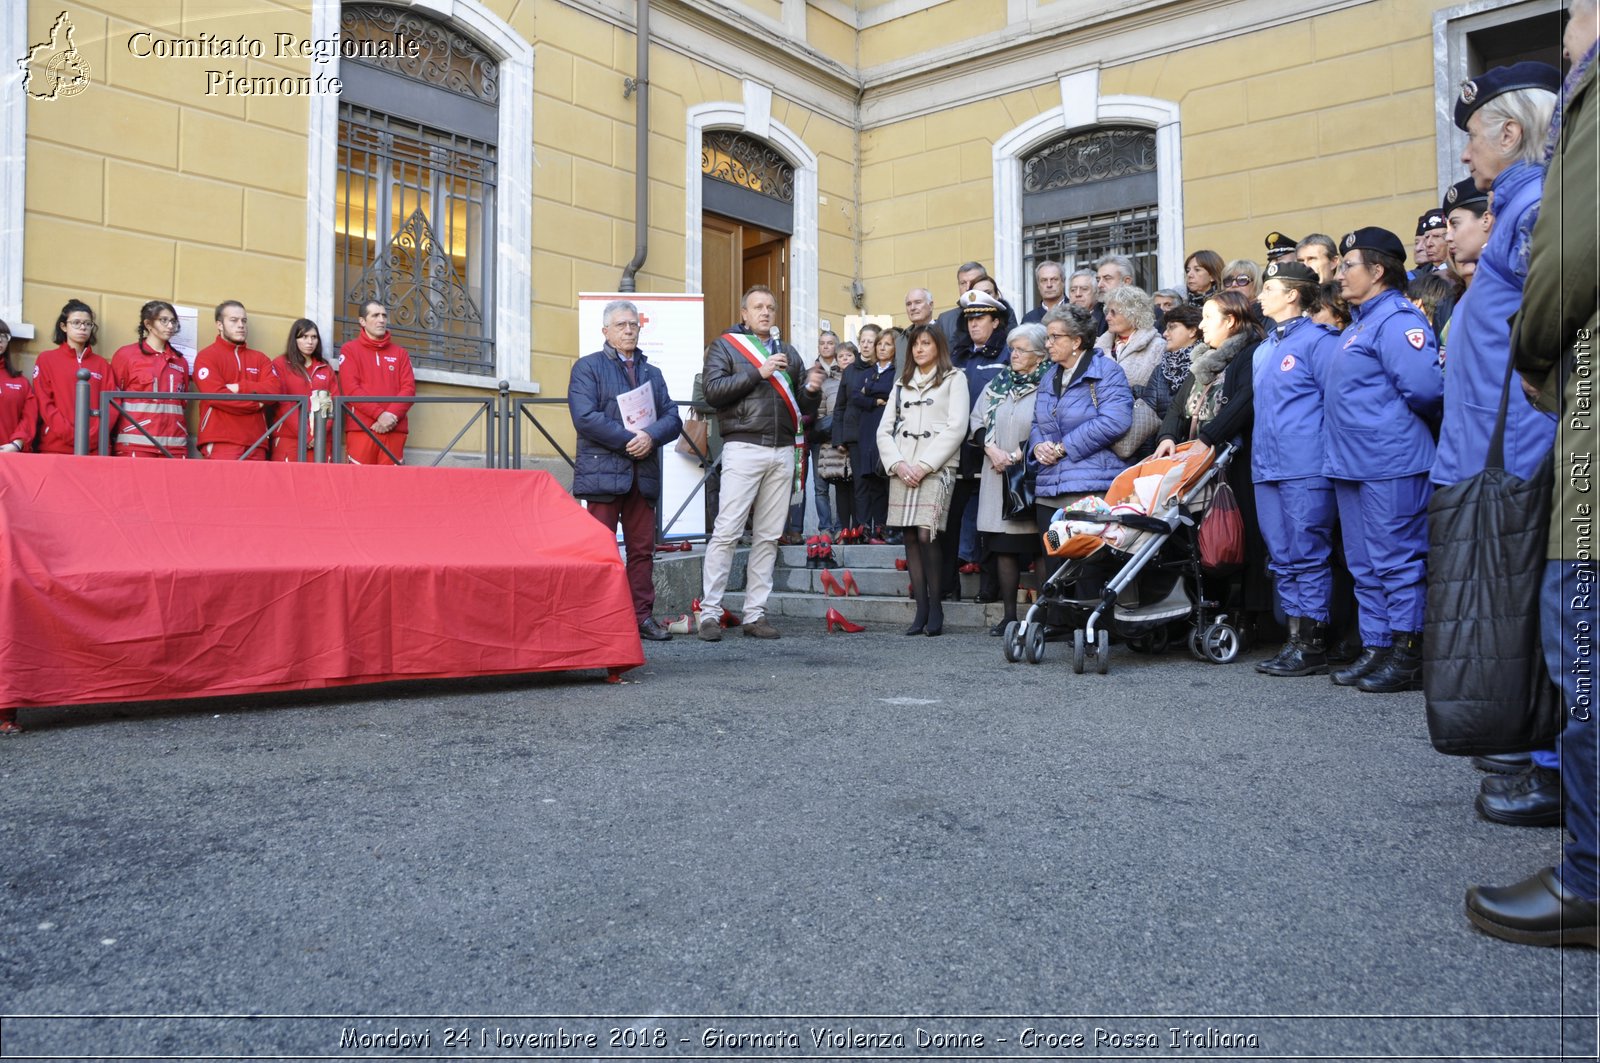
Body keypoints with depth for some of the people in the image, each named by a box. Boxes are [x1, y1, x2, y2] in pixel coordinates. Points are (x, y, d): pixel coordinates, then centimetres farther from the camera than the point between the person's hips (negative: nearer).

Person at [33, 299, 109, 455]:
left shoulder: (102, 365, 14)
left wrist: (92, 437, -10)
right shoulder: (46, 359, 9)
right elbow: (44, 404, 0)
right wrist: (71, 435, -12)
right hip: (56, 447, -1)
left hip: (94, 448, 1)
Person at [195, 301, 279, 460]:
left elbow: (273, 390, 2)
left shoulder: (260, 358, 19)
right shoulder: (207, 356, 5)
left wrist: (239, 388, -10)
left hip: (255, 444, 4)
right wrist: (256, 403, -3)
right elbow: (216, 395, -9)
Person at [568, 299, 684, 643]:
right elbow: (585, 417, -10)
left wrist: (651, 436, -10)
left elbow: (673, 419, 11)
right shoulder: (587, 367, 5)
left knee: (643, 549, 6)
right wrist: (628, 439, -14)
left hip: (644, 474, 5)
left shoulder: (652, 373, 21)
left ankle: (642, 615, 11)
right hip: (603, 471, -5)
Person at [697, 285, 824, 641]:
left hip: (783, 451, 5)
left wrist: (812, 390, -2)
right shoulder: (725, 346, 8)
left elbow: (804, 408, 20)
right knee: (726, 532, -9)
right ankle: (709, 613, -5)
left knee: (769, 536, 4)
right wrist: (758, 373, -12)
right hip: (743, 447, -5)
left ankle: (755, 614, 8)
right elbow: (713, 390, -9)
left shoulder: (788, 353, 21)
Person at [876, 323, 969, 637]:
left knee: (926, 535, -16)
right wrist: (898, 464, -3)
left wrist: (924, 465, -10)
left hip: (936, 468, -4)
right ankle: (921, 610, 1)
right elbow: (884, 429, 15)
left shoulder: (954, 378, 8)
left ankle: (935, 608, -6)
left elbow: (956, 428, -4)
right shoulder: (902, 383, 22)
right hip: (903, 470, 4)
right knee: (910, 538, -2)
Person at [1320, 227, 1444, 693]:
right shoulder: (1359, 324, 19)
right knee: (1365, 565, 13)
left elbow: (1424, 387, -23)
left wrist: (1401, 427, -6)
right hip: (1352, 464, 10)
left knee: (1398, 561, -3)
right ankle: (1375, 649, 21)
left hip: (1391, 466, -10)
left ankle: (1408, 654, 5)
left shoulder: (1397, 319, -13)